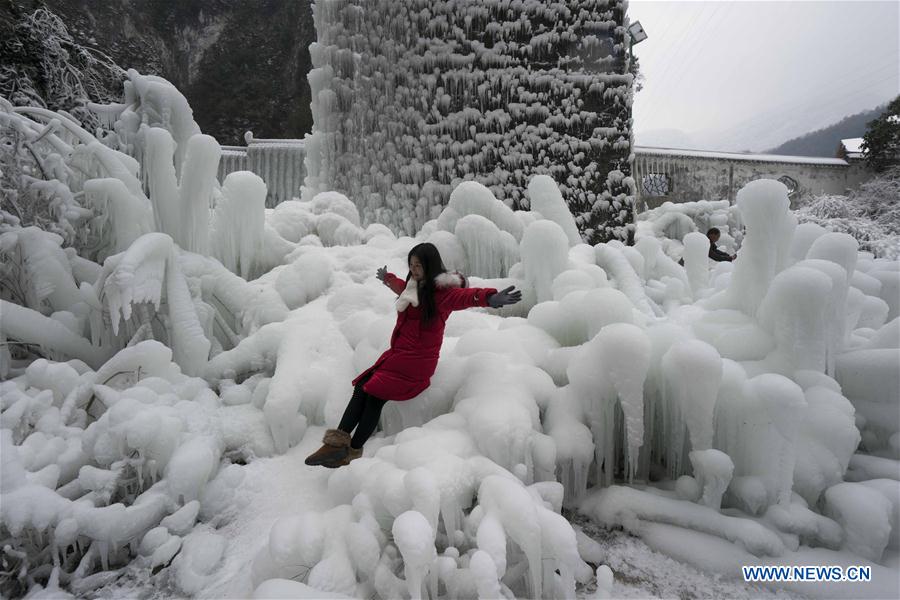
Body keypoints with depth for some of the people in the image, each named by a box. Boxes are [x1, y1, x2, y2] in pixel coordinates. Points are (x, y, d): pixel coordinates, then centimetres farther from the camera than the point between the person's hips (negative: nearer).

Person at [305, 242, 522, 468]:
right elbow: (402, 287, 40)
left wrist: (490, 298, -53)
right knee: (362, 389, -5)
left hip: (416, 360, -8)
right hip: (398, 354, 8)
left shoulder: (443, 291, -11)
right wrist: (387, 278, 60)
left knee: (375, 396, -16)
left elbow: (465, 295, -32)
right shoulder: (414, 285, 15)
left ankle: (351, 450, -8)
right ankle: (338, 444, -6)